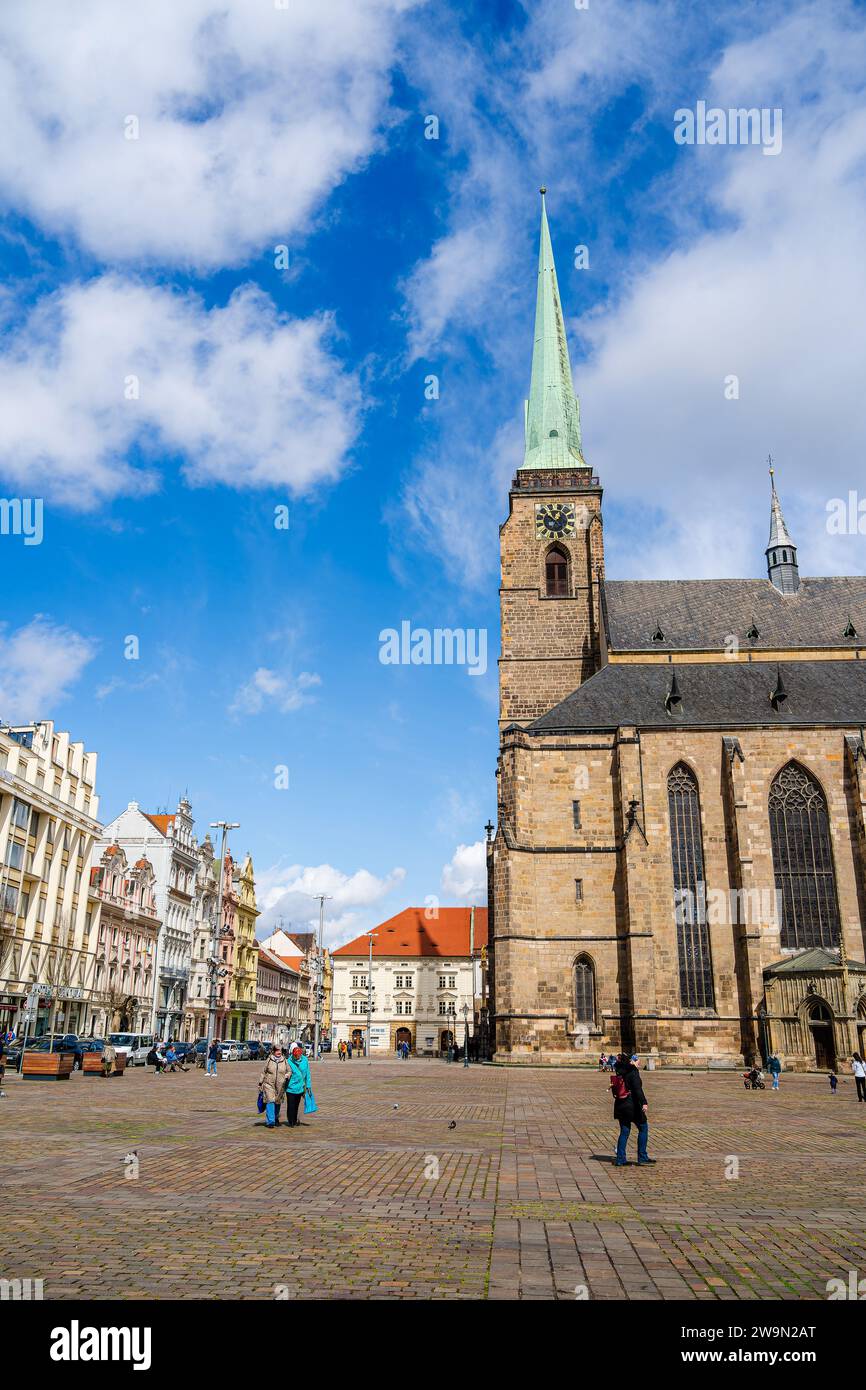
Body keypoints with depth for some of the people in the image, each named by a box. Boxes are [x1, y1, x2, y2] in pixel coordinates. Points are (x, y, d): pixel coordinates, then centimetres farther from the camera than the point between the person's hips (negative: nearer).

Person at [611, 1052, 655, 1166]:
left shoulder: (618, 1073, 9)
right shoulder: (632, 1072, -13)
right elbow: (637, 1089, -21)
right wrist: (643, 1102, -23)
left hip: (620, 1106, 7)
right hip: (632, 1105, -7)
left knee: (624, 1131, 12)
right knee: (643, 1128, 8)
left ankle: (620, 1159, 9)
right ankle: (642, 1157, 7)